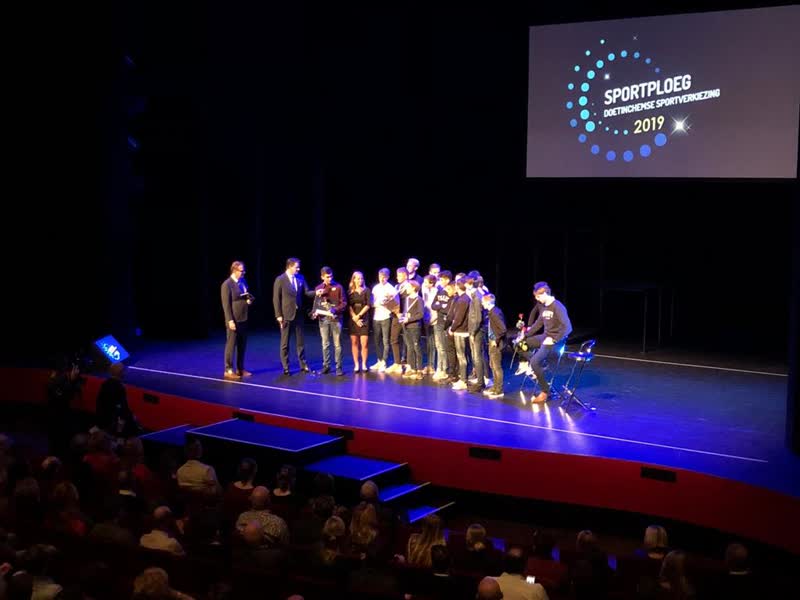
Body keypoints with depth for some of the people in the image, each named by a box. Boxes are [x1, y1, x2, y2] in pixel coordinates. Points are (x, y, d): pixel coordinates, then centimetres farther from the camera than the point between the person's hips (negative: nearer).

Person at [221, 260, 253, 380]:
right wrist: (230, 320, -20)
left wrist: (249, 299, -2)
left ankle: (240, 369, 21)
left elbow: (248, 296, 23)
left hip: (243, 319, 7)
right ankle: (228, 371, 3)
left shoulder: (242, 282, 9)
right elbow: (226, 304, -15)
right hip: (234, 320, -7)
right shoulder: (227, 284, -13)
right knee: (231, 345, -2)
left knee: (242, 345, 12)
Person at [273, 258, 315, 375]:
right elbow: (276, 299, -8)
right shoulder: (280, 280, -9)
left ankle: (303, 364, 18)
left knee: (300, 341, 11)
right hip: (286, 315, -4)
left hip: (298, 314, 4)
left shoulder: (300, 278, 4)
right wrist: (278, 315, -12)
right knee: (285, 343, 5)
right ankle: (285, 367, 11)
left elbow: (306, 292, 3)